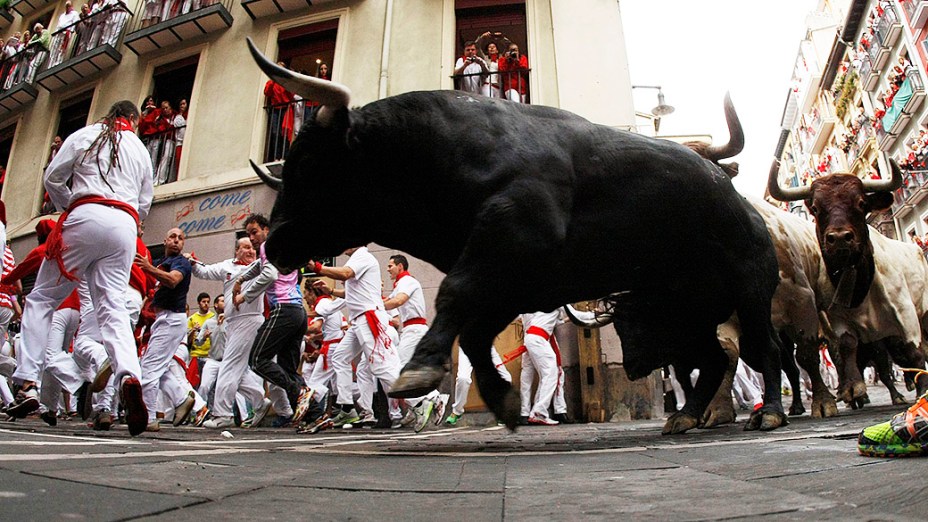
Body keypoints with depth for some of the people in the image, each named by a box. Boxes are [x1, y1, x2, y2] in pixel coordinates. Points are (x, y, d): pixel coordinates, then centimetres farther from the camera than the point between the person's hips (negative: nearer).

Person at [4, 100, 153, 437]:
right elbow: (144, 204, 19)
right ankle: (129, 374, -27)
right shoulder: (141, 150, 22)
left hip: (87, 217, -2)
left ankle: (28, 384, -1)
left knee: (41, 298, 7)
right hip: (125, 225, 3)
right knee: (113, 308, -4)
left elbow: (53, 177, 8)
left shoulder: (86, 135, 14)